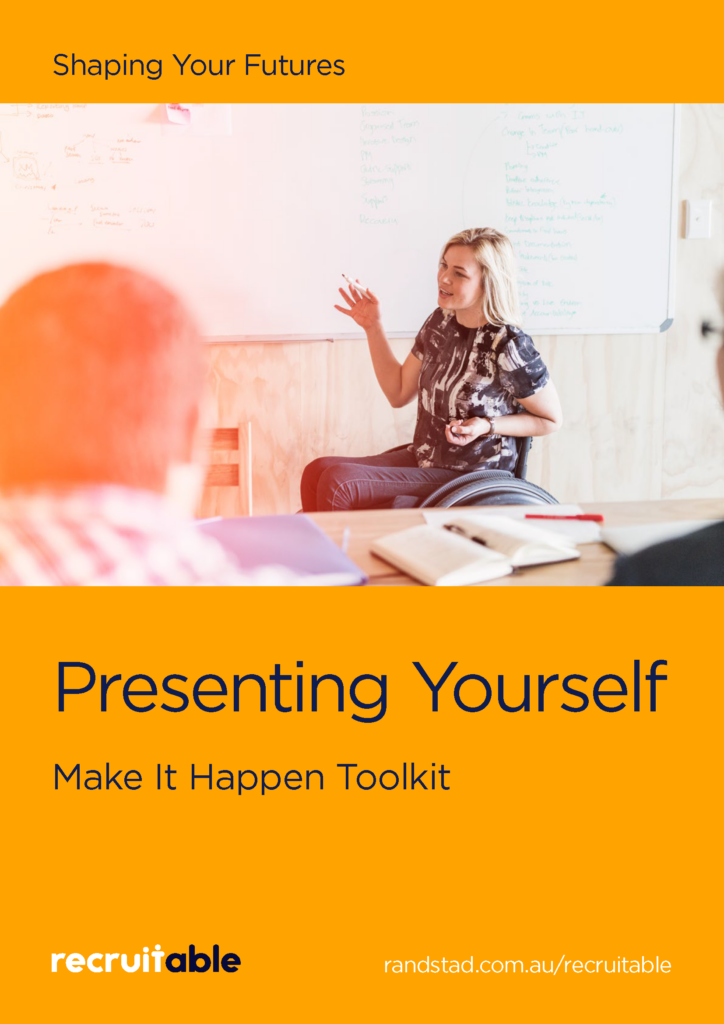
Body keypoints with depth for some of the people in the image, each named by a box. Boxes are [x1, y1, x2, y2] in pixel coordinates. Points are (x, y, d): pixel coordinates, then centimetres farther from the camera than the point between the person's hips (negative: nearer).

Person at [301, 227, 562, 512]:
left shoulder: (508, 347, -20)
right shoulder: (441, 321, 2)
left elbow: (551, 420, -7)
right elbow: (398, 393, 11)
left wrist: (487, 426, -21)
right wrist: (373, 327, 4)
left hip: (469, 479, -7)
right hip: (422, 459, 7)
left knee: (337, 483, -20)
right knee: (317, 471, -12)